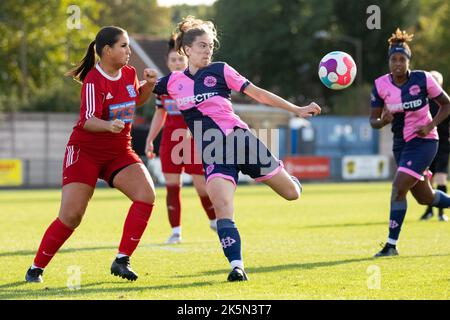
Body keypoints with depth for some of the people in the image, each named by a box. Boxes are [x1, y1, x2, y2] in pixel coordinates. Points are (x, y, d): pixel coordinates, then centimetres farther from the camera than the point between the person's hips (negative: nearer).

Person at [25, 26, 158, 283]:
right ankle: (37, 268, 7)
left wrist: (149, 85, 3)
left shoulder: (129, 73, 2)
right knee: (71, 216, -11)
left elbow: (137, 100, 24)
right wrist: (109, 125, -46)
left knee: (147, 194, -18)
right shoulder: (94, 80, -17)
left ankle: (122, 261, -13)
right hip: (86, 151, -6)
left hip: (119, 151, 6)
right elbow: (88, 121, -25)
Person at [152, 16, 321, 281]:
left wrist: (296, 110, -2)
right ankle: (237, 266, -18)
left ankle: (290, 179, 41)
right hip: (212, 153, 0)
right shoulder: (173, 81, 8)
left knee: (292, 193, 5)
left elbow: (257, 93, 3)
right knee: (222, 208, -22)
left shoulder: (220, 71, 3)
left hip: (239, 139, 0)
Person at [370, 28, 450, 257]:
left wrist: (431, 125, -16)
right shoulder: (381, 85, -6)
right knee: (425, 198, 13)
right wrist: (383, 121, -24)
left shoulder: (423, 79, -14)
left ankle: (391, 245, -13)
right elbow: (373, 120, -1)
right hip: (401, 144, 5)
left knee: (398, 188, -19)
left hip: (423, 141, -5)